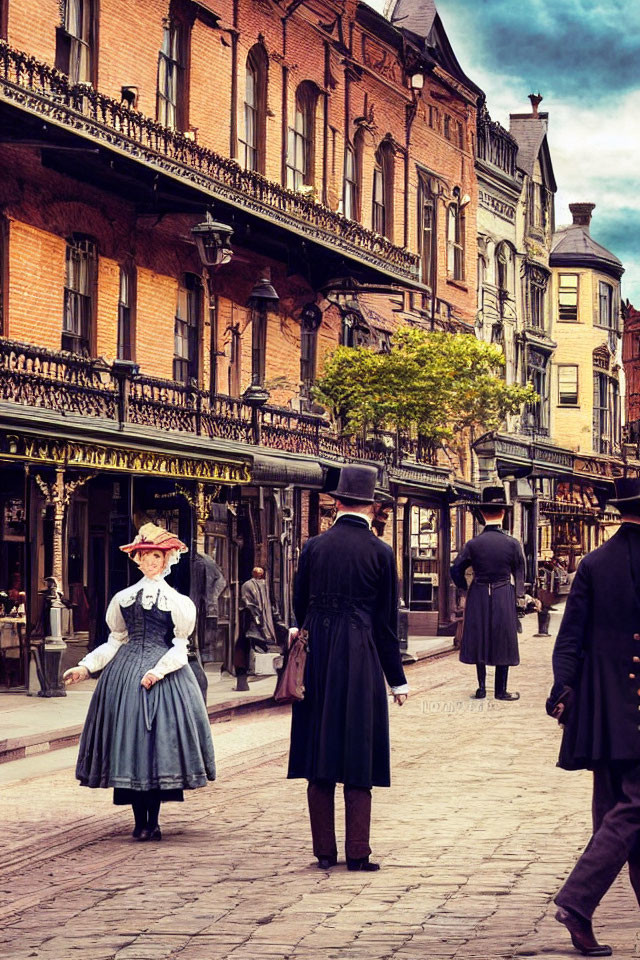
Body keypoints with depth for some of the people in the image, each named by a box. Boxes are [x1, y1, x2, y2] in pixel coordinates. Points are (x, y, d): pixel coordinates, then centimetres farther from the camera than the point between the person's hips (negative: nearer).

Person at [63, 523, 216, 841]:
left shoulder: (176, 601, 5)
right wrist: (85, 667, 2)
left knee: (160, 738, -6)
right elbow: (115, 641, 14)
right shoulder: (123, 598, 12)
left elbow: (180, 647, 1)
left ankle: (153, 821, 1)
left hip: (164, 673, -2)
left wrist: (160, 670, -16)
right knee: (129, 738, -3)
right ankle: (140, 821, 4)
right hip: (126, 671, 2)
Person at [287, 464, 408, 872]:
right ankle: (358, 852, 3)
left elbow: (300, 606, 8)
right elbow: (386, 621, -2)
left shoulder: (314, 547, 2)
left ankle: (325, 850, 10)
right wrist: (397, 679, 5)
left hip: (316, 660, 3)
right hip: (361, 662, -2)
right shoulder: (380, 553, -4)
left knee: (319, 756, 8)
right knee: (359, 759, 3)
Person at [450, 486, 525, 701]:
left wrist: (465, 591, 15)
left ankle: (481, 688, 13)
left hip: (478, 597, 1)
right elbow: (520, 573, 3)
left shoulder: (473, 544, -6)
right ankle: (501, 690, 9)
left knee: (479, 640, 11)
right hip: (504, 597, -1)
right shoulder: (512, 543, -7)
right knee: (503, 641, 7)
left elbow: (456, 570, -1)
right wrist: (520, 597, 15)